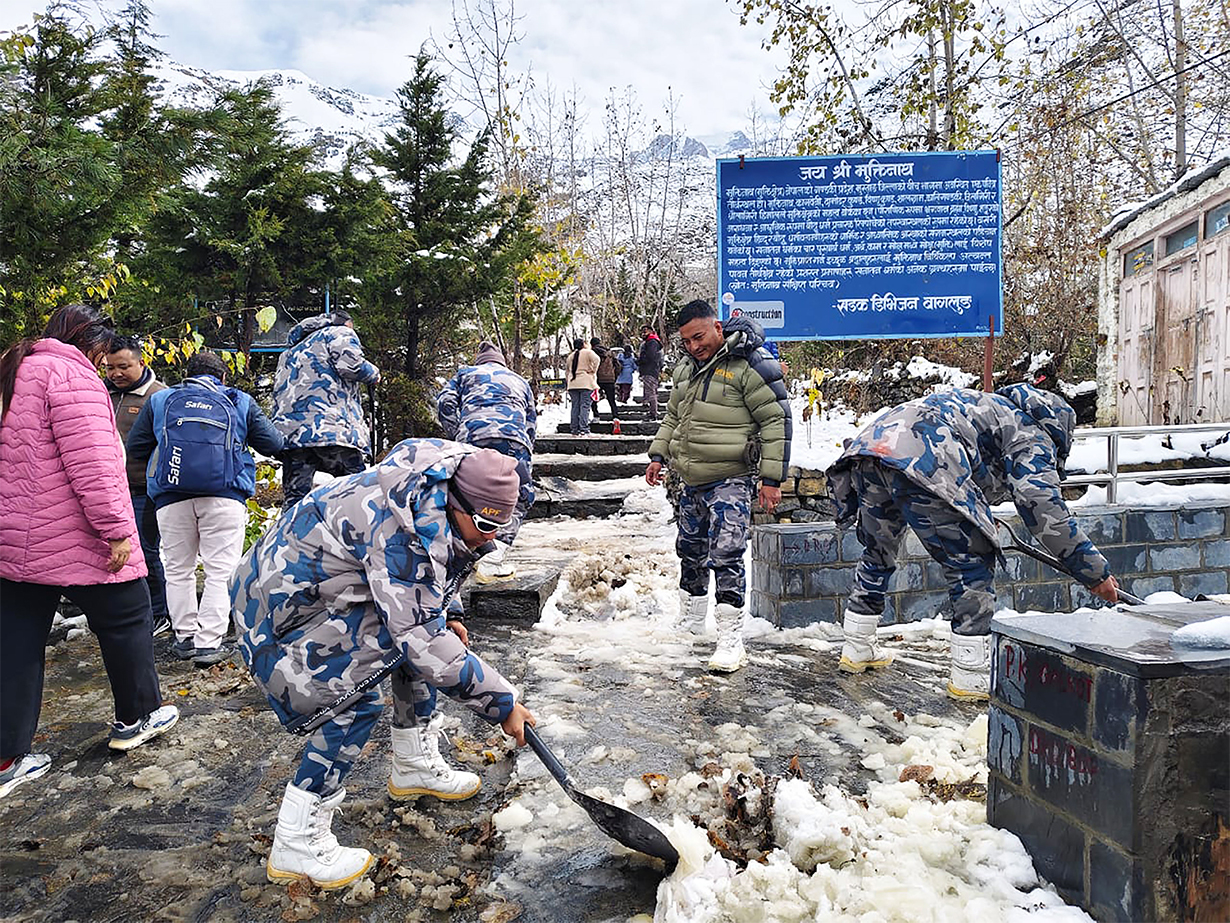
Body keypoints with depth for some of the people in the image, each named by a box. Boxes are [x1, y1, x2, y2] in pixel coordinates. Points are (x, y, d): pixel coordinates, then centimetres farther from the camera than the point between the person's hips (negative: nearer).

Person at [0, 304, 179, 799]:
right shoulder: (70, 373, -14)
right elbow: (90, 461, -23)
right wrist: (115, 529, -20)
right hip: (74, 540, -9)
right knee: (125, 621, 11)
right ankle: (138, 717, 26)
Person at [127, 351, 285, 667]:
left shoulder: (160, 400, 17)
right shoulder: (240, 402, 13)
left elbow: (135, 447, 17)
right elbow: (273, 444, 11)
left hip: (171, 496, 2)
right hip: (225, 495, -2)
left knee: (178, 569, 14)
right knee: (220, 570, 0)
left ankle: (185, 637, 19)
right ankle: (208, 643, -4)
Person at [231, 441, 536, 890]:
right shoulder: (410, 531, -34)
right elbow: (422, 640, -33)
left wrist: (442, 619, 11)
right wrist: (501, 702, -27)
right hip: (282, 606, -10)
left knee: (416, 623, 8)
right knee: (356, 703, -18)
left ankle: (414, 766, 20)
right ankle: (295, 844, -6)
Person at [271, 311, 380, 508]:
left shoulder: (292, 351, 35)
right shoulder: (340, 333, 13)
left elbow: (279, 390, 29)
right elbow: (351, 364, -6)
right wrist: (374, 374, 11)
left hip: (289, 431, 6)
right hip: (330, 425, -6)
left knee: (294, 499, 2)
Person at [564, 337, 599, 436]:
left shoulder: (570, 356, 17)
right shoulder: (588, 352, 0)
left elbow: (567, 368, 20)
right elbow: (596, 359, -17)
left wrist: (568, 380, 23)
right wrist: (593, 371, -6)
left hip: (572, 384, 5)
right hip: (586, 383, -5)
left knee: (575, 407, 9)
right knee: (585, 406, -6)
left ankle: (574, 429, 10)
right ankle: (583, 430, -13)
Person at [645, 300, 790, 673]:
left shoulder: (750, 364, -12)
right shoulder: (686, 368, 13)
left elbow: (776, 421, -11)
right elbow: (673, 417, 26)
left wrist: (771, 478, -14)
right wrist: (658, 455, 16)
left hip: (730, 481, -8)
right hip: (691, 482, 8)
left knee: (725, 557, -13)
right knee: (690, 552, 17)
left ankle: (731, 640, -6)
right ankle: (690, 622, 34)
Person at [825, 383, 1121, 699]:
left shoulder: (989, 405, 40)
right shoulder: (1032, 436, 15)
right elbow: (1043, 505, 1)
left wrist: (980, 518, 60)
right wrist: (1096, 572, 5)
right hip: (921, 460, -9)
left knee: (877, 553, 25)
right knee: (972, 563, 4)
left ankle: (856, 649, 36)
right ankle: (970, 676, 7)